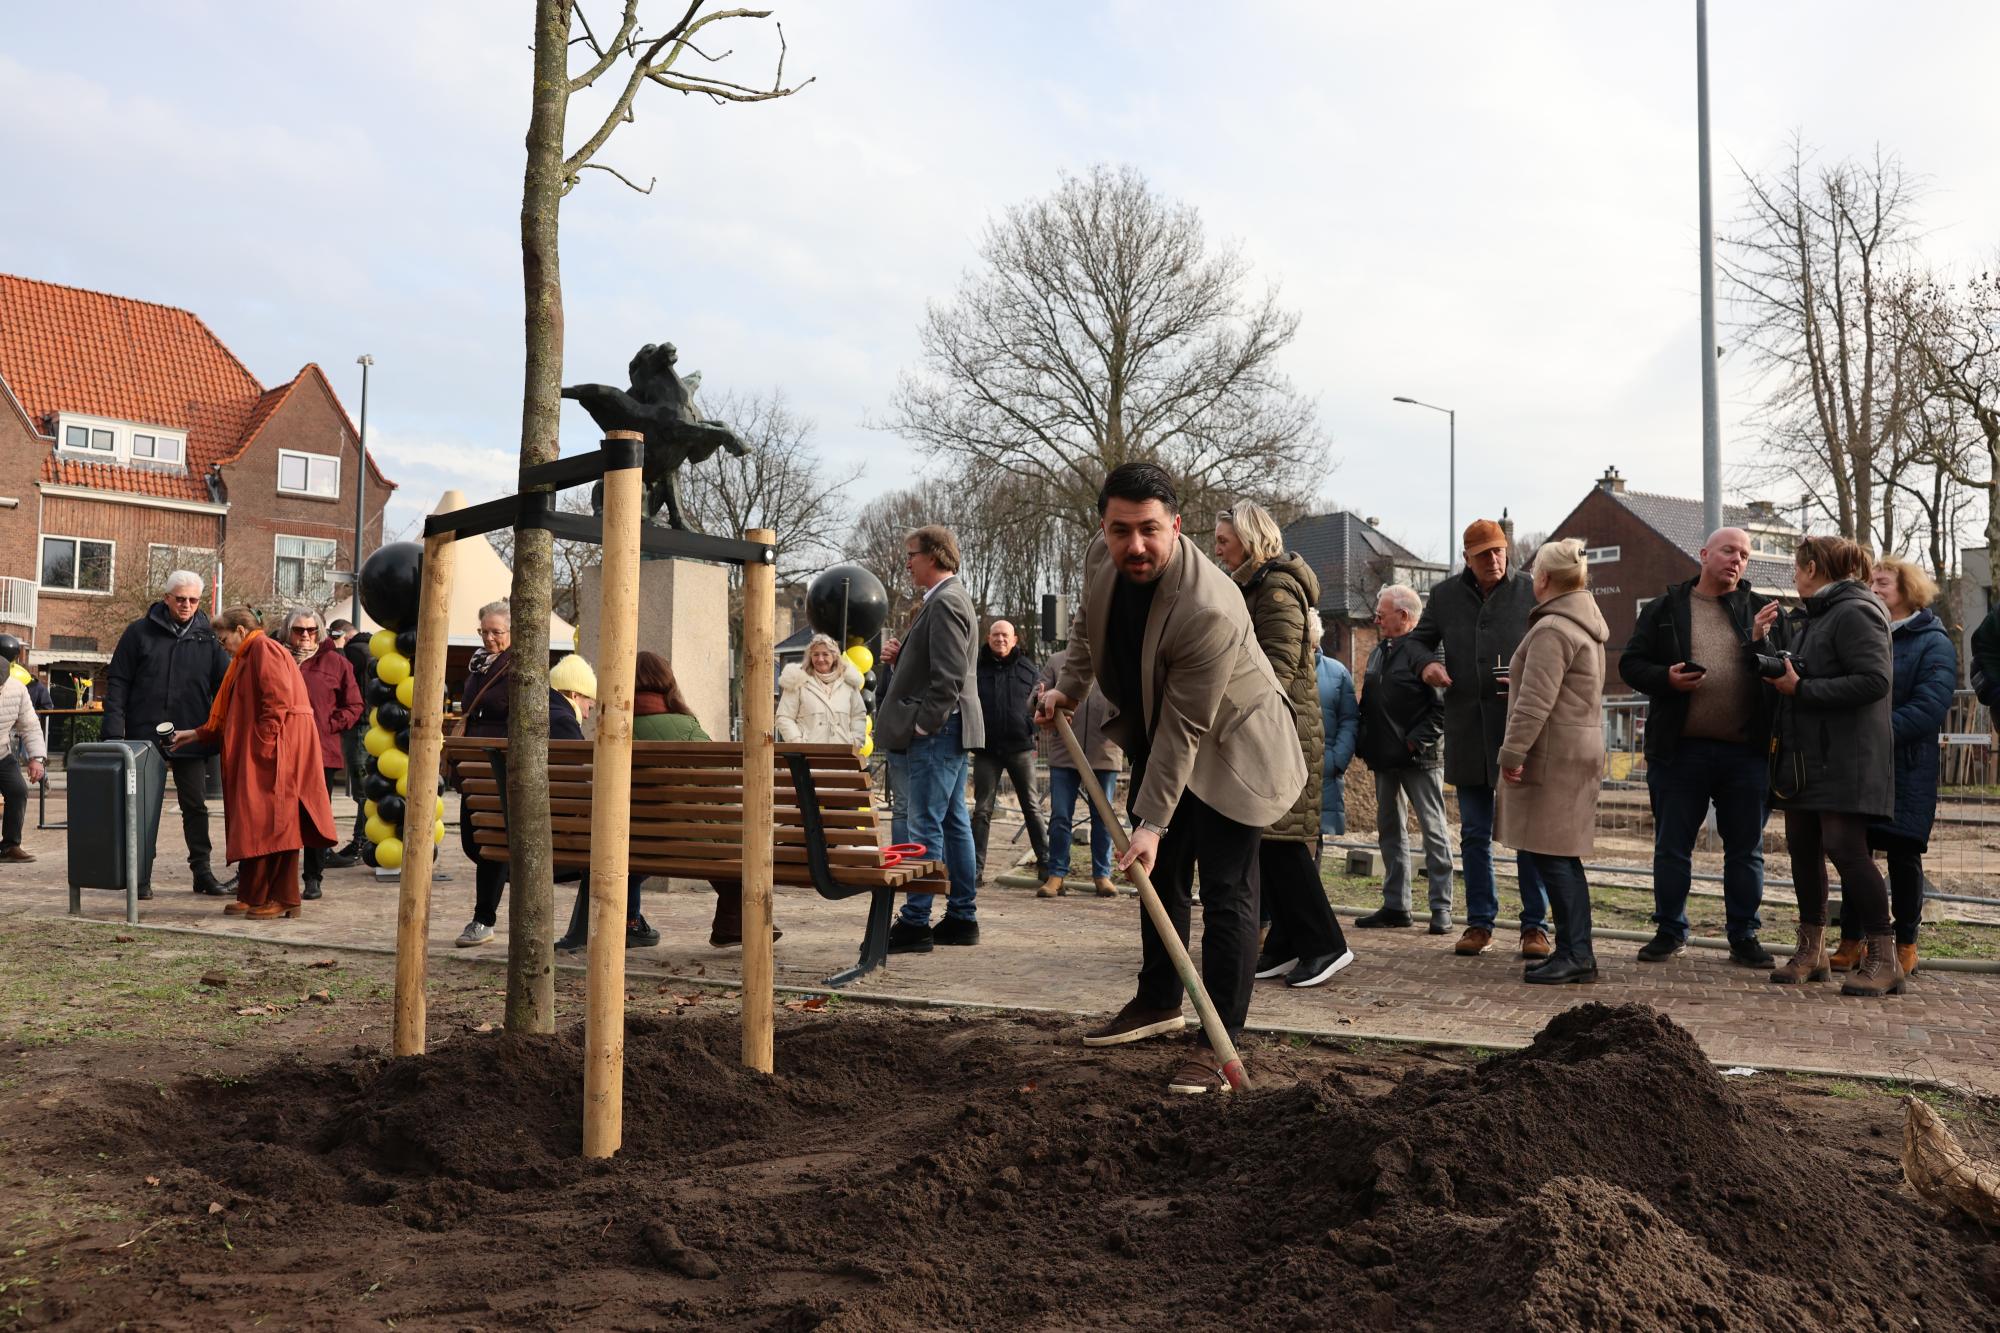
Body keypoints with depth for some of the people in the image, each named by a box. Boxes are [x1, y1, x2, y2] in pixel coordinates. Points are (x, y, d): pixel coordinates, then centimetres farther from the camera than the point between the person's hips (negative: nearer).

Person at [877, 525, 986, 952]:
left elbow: (949, 675, -22)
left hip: (936, 733, -11)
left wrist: (924, 724, -18)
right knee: (953, 823, 12)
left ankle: (914, 924, -4)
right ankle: (962, 917, 17)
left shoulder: (945, 602, -14)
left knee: (925, 826, -8)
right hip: (950, 730, 11)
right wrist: (900, 657, 9)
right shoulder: (949, 599, 19)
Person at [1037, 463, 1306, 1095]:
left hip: (1227, 747, -8)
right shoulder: (1102, 555, -13)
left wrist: (1153, 823, -28)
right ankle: (1158, 1002, 34)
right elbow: (1088, 622, 13)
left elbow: (1182, 730, -31)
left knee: (1225, 893, -7)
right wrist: (1068, 687, 2)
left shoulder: (1209, 610, -35)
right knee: (1159, 874, 17)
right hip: (1156, 737, 8)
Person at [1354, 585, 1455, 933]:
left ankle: (1441, 907, 4)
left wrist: (1416, 742, -20)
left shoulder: (1423, 652, -13)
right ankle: (1396, 905, 20)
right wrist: (1364, 744, 10)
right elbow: (1368, 705, 20)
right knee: (1390, 830, 12)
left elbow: (1442, 706, -19)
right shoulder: (1379, 652, 14)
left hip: (1420, 760, -9)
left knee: (1433, 830, -1)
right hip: (1384, 760, 9)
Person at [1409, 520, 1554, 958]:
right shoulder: (1445, 595, 10)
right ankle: (1479, 922, 17)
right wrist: (1426, 665, -1)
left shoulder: (1533, 590, 2)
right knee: (1474, 834, 9)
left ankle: (1535, 925, 9)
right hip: (1467, 729, 3)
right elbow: (1419, 640, 21)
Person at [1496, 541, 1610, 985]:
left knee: (1550, 854, -7)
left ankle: (1575, 954, -6)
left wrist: (1513, 751, -20)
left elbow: (1536, 700, -21)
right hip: (1581, 747, 10)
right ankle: (1576, 952, 16)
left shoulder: (1551, 630, -15)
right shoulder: (1587, 624, 18)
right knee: (1562, 856, 12)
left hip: (1553, 753, -10)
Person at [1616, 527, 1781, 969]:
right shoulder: (1664, 609, 7)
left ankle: (1744, 936, 20)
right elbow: (1631, 663, 6)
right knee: (1672, 847, 7)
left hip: (1746, 752, 1)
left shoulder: (1760, 610, 10)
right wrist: (1666, 679, -12)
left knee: (1746, 850, 9)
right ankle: (1670, 932, 20)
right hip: (1680, 750, -1)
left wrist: (1765, 645, -17)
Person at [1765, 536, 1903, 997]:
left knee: (1844, 848, -10)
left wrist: (1801, 689, -19)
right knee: (1803, 849, 10)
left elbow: (1874, 680, -21)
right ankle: (1811, 951, 19)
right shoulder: (1813, 618, 18)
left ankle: (1883, 959, -2)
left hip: (1845, 759, -9)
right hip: (1802, 756, 9)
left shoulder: (1853, 613, -11)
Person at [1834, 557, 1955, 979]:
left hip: (1906, 769, -4)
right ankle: (1852, 941, 13)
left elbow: (1929, 707, -16)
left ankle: (1905, 945, 14)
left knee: (1903, 857, 3)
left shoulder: (1933, 643, -3)